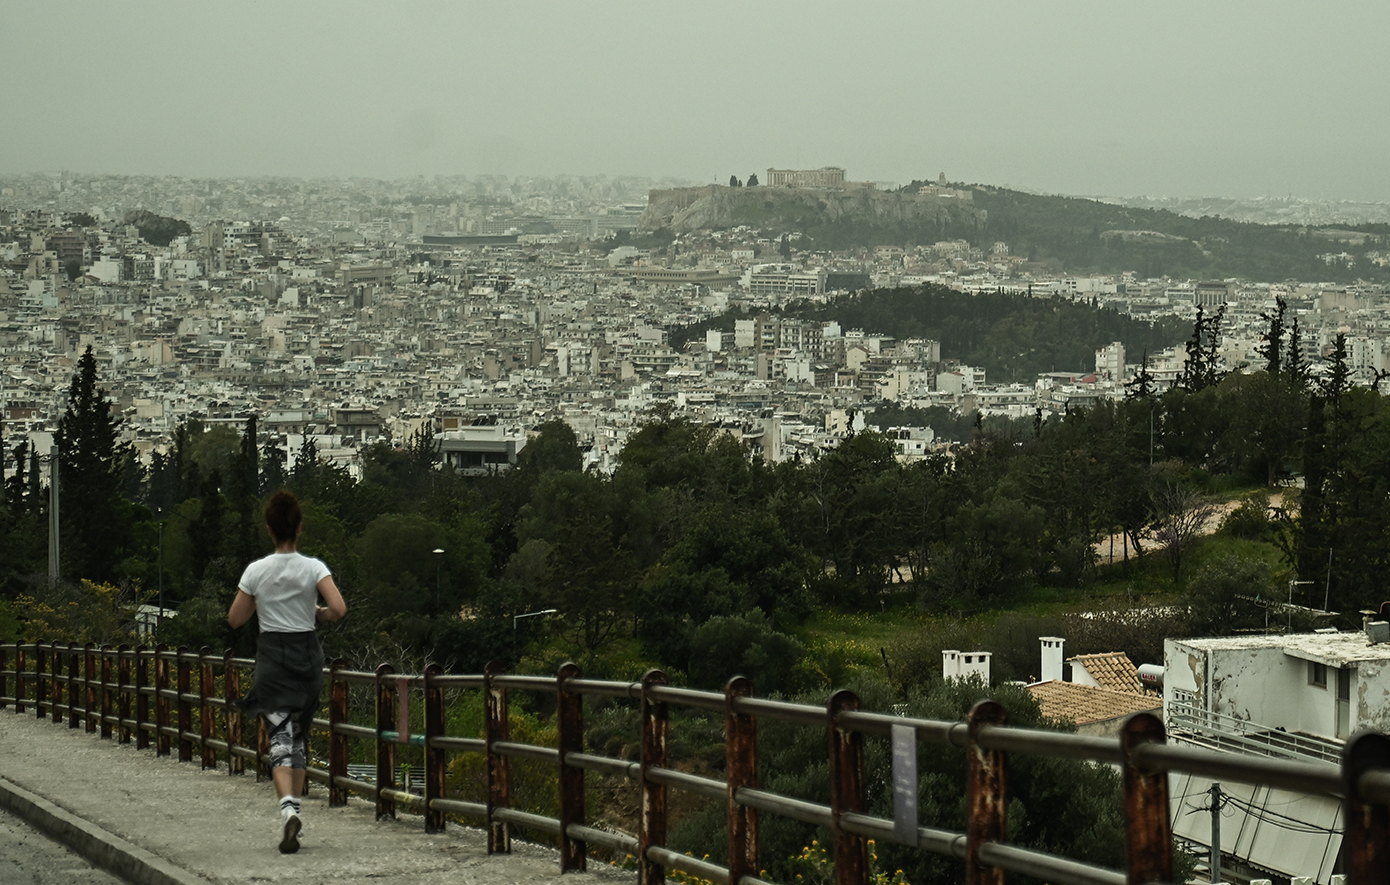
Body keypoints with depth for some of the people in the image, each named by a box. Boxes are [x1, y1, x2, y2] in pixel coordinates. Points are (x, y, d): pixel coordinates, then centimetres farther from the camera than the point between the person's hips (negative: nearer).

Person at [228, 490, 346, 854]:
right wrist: (319, 613, 5)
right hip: (307, 653, 1)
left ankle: (288, 808, -29)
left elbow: (235, 619, 2)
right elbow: (339, 608, -16)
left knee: (281, 738, -7)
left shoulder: (257, 571, -4)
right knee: (300, 735, 17)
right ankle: (295, 807, 18)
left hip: (271, 654, -1)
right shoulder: (313, 568, -5)